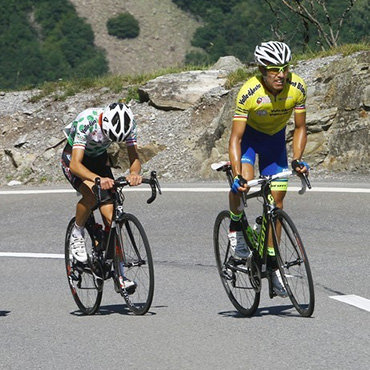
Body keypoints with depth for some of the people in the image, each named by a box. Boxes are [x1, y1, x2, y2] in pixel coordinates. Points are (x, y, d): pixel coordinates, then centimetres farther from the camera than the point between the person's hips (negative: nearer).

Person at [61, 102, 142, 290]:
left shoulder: (128, 124, -25)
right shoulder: (86, 122, -38)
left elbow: (134, 158, -24)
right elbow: (75, 165, -43)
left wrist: (135, 173, -48)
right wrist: (98, 179, -61)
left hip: (99, 158, 4)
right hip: (73, 158, -4)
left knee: (111, 215, -11)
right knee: (91, 193, -35)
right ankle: (77, 235, -7)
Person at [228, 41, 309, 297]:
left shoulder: (297, 88, -25)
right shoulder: (249, 93, -34)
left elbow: (300, 128, -11)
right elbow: (235, 138, -32)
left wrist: (297, 159, -26)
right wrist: (238, 175, -43)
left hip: (275, 137, 3)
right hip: (249, 134, -3)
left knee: (277, 200, 0)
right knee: (244, 182, -31)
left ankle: (272, 264, 10)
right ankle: (236, 228, -3)